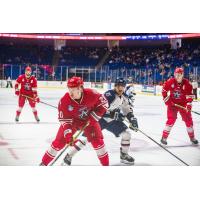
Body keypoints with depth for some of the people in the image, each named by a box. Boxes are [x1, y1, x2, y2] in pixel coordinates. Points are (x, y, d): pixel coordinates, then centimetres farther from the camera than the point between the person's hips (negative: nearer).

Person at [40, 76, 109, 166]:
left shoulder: (91, 94, -30)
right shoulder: (64, 101, -28)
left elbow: (103, 103, -13)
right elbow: (64, 119, -20)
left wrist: (94, 116, -18)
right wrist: (67, 132, -32)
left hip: (89, 119, 0)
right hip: (72, 120, 0)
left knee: (97, 140, -11)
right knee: (59, 141, -5)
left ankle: (106, 164, 7)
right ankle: (44, 163, 10)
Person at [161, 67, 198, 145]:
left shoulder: (187, 83, -12)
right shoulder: (170, 82, -13)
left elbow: (189, 95, -11)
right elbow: (164, 90, 1)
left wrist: (189, 104, -20)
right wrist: (166, 99, -4)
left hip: (183, 104, 2)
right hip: (172, 103, -2)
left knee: (188, 119, 5)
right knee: (171, 119, -13)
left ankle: (192, 137, 24)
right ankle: (164, 137, -5)